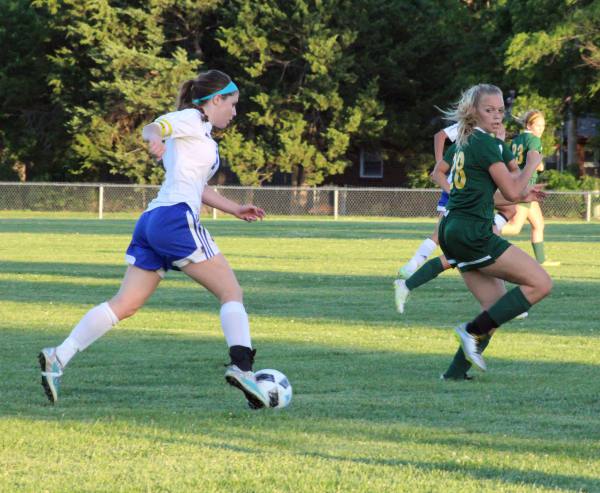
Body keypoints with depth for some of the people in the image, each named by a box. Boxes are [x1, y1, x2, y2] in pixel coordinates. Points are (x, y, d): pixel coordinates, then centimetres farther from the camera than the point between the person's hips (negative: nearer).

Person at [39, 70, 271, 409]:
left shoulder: (201, 134, 29)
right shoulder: (192, 120, 2)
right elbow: (153, 127, -17)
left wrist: (235, 209, 38)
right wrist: (155, 139, -41)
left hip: (152, 223, 9)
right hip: (176, 217, -9)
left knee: (125, 305, 2)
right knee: (232, 292, -4)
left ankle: (59, 358, -7)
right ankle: (242, 365, -19)